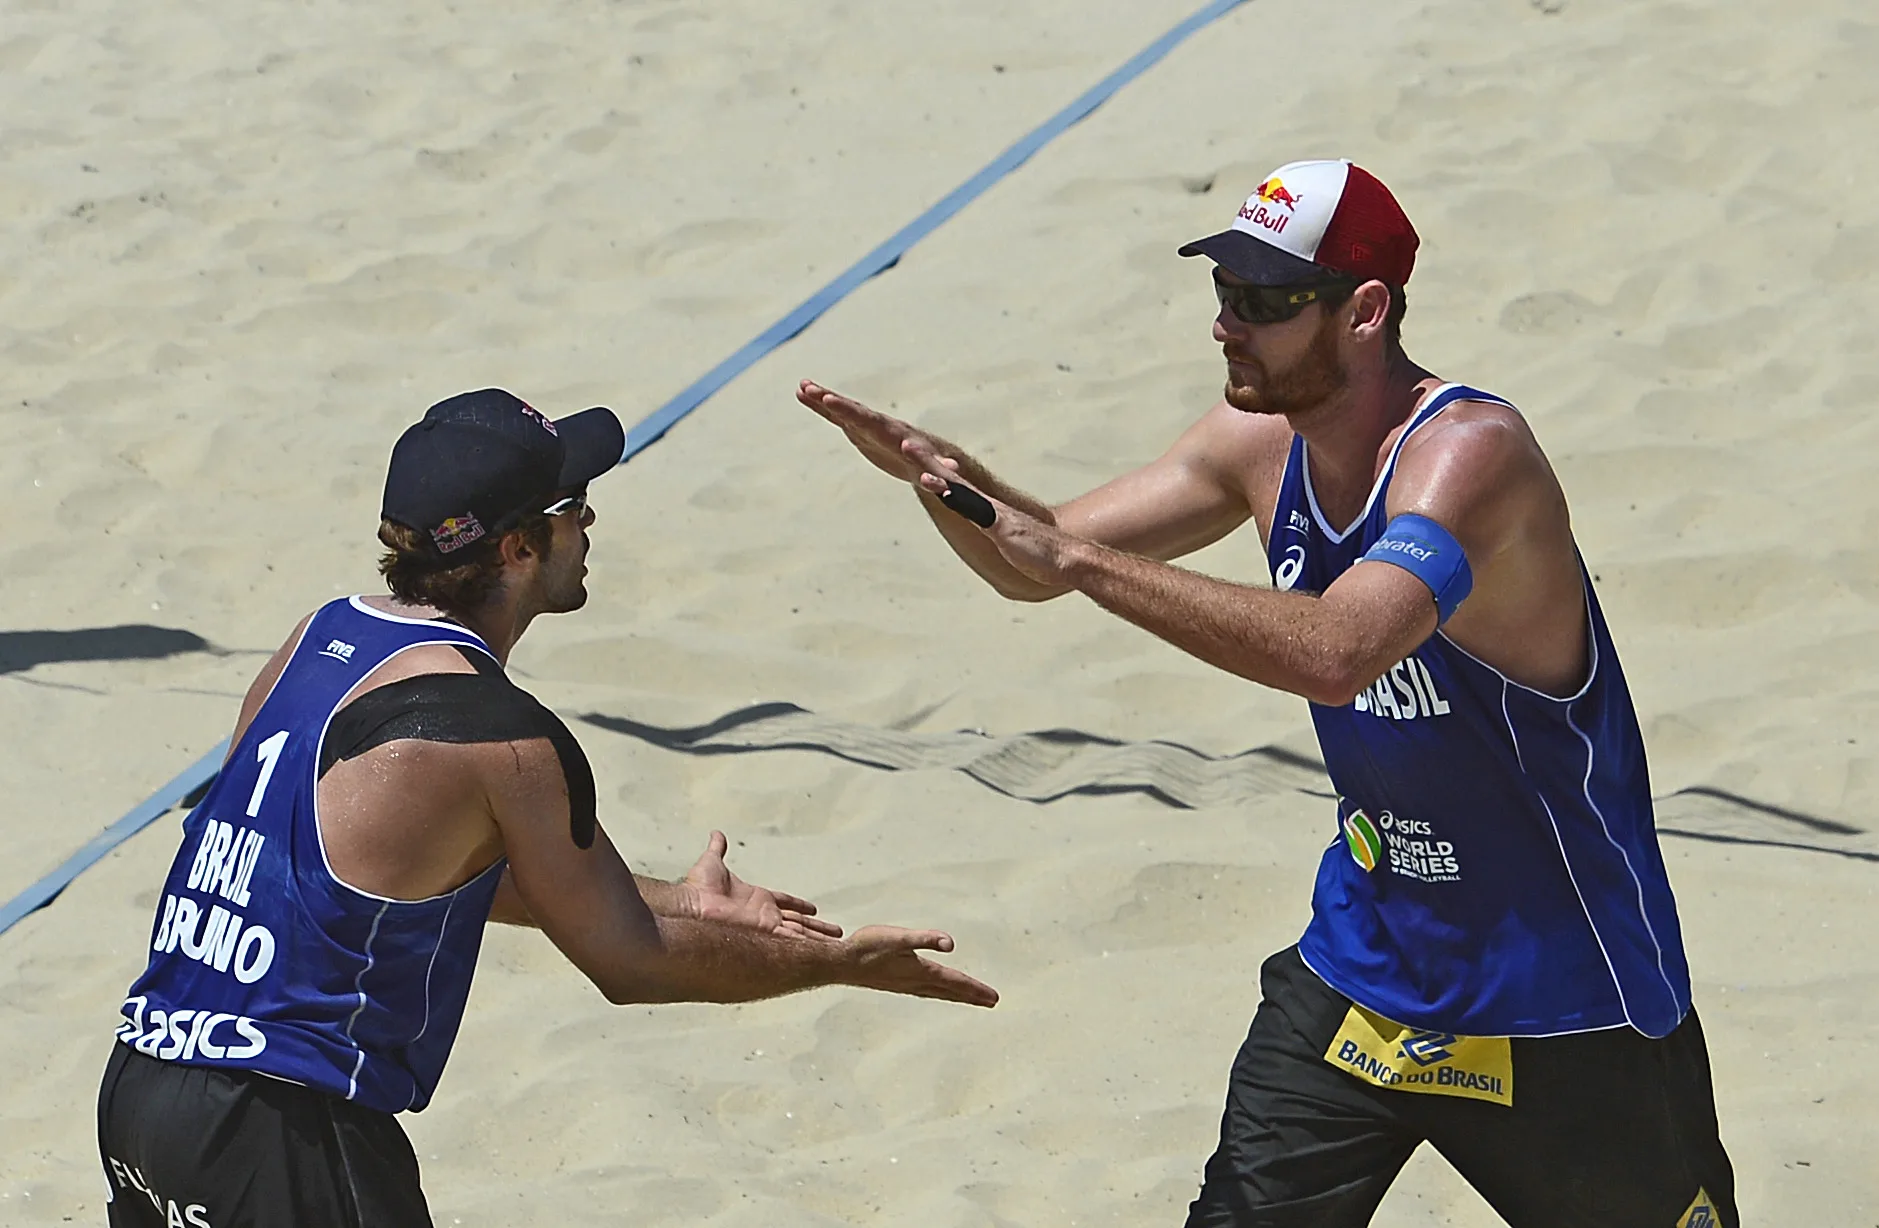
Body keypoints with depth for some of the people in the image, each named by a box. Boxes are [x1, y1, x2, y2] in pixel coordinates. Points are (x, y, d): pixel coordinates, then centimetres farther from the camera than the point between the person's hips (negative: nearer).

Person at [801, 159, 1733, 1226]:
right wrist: (943, 477, -18)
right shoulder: (1262, 441, -3)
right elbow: (1036, 566, 5)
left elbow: (1334, 651, -44)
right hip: (1367, 968, 6)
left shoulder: (1470, 455, -27)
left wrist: (1081, 557, -43)